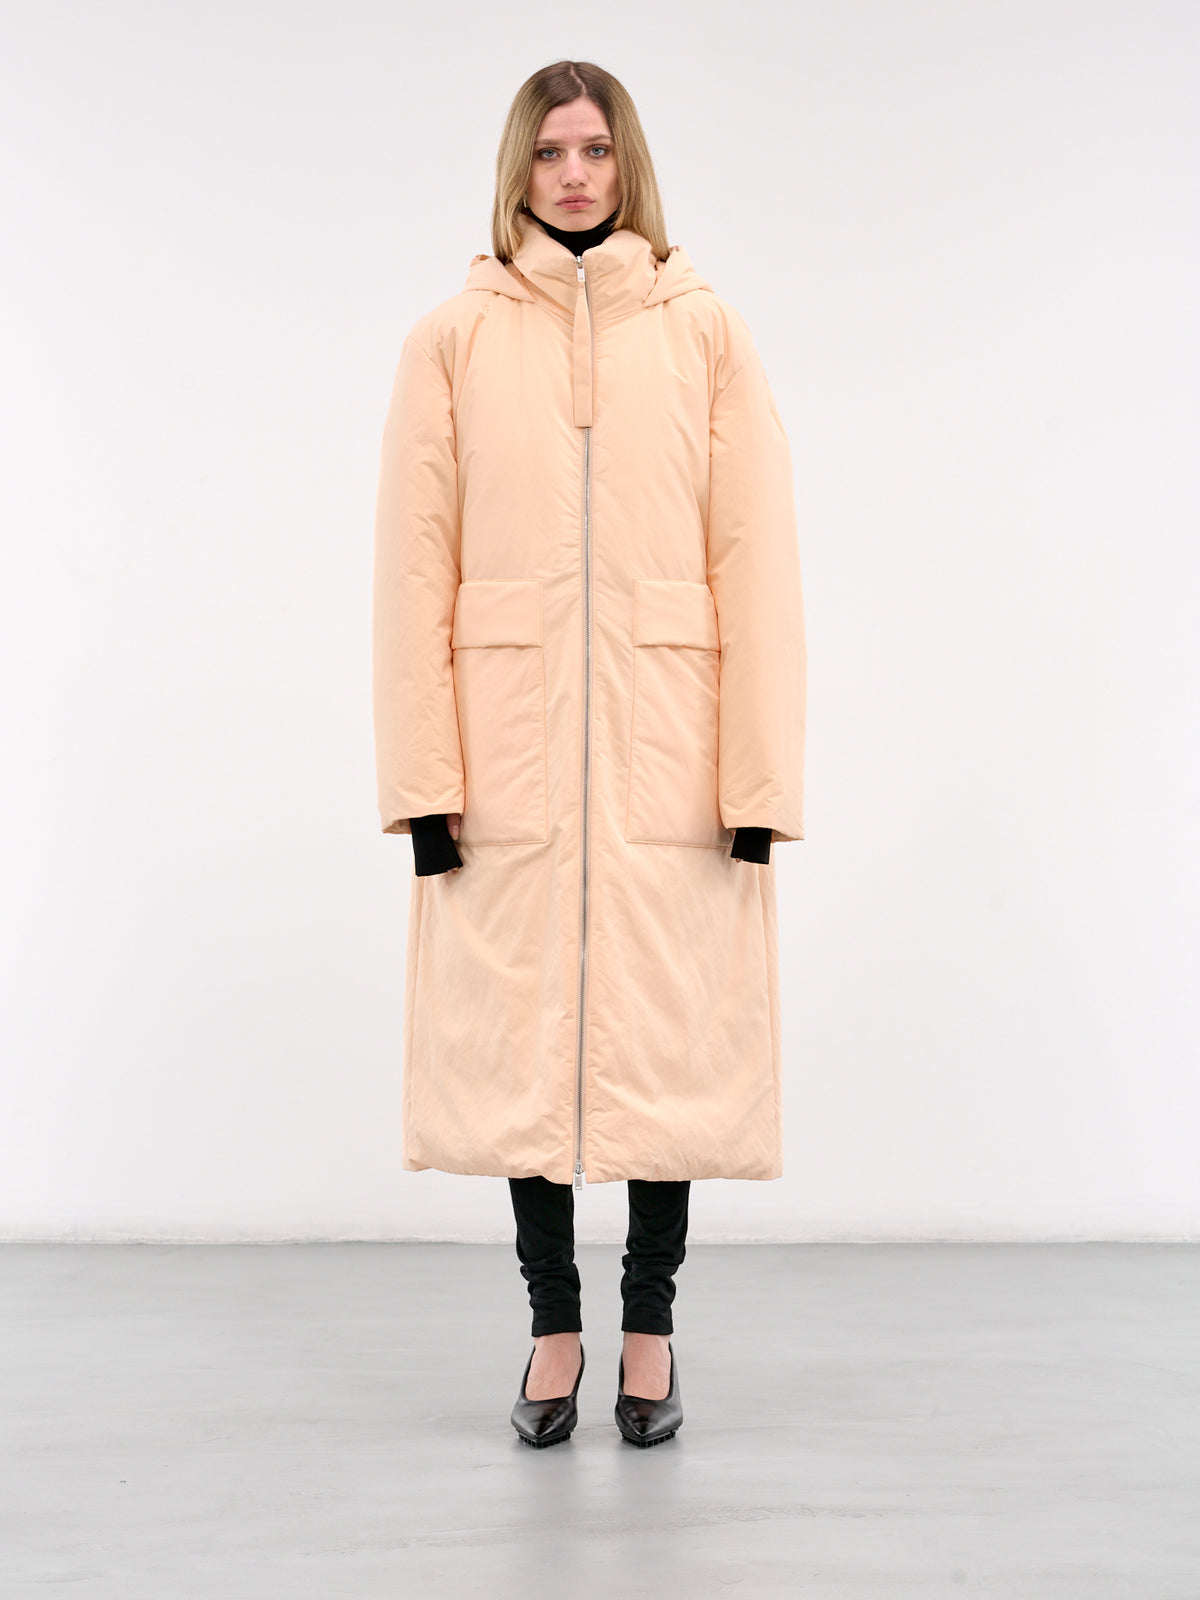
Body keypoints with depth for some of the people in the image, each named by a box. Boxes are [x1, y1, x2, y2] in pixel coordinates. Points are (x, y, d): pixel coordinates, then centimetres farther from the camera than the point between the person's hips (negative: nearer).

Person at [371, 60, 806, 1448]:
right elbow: (414, 565, 2)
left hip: (665, 752, 0)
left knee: (665, 1031, 4)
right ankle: (553, 1326, 21)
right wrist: (423, 777, -4)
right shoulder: (452, 340, 6)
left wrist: (760, 775, -5)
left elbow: (756, 558, 1)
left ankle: (650, 1331, 20)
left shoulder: (705, 332, 5)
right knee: (520, 1033, 5)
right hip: (513, 749, 0)